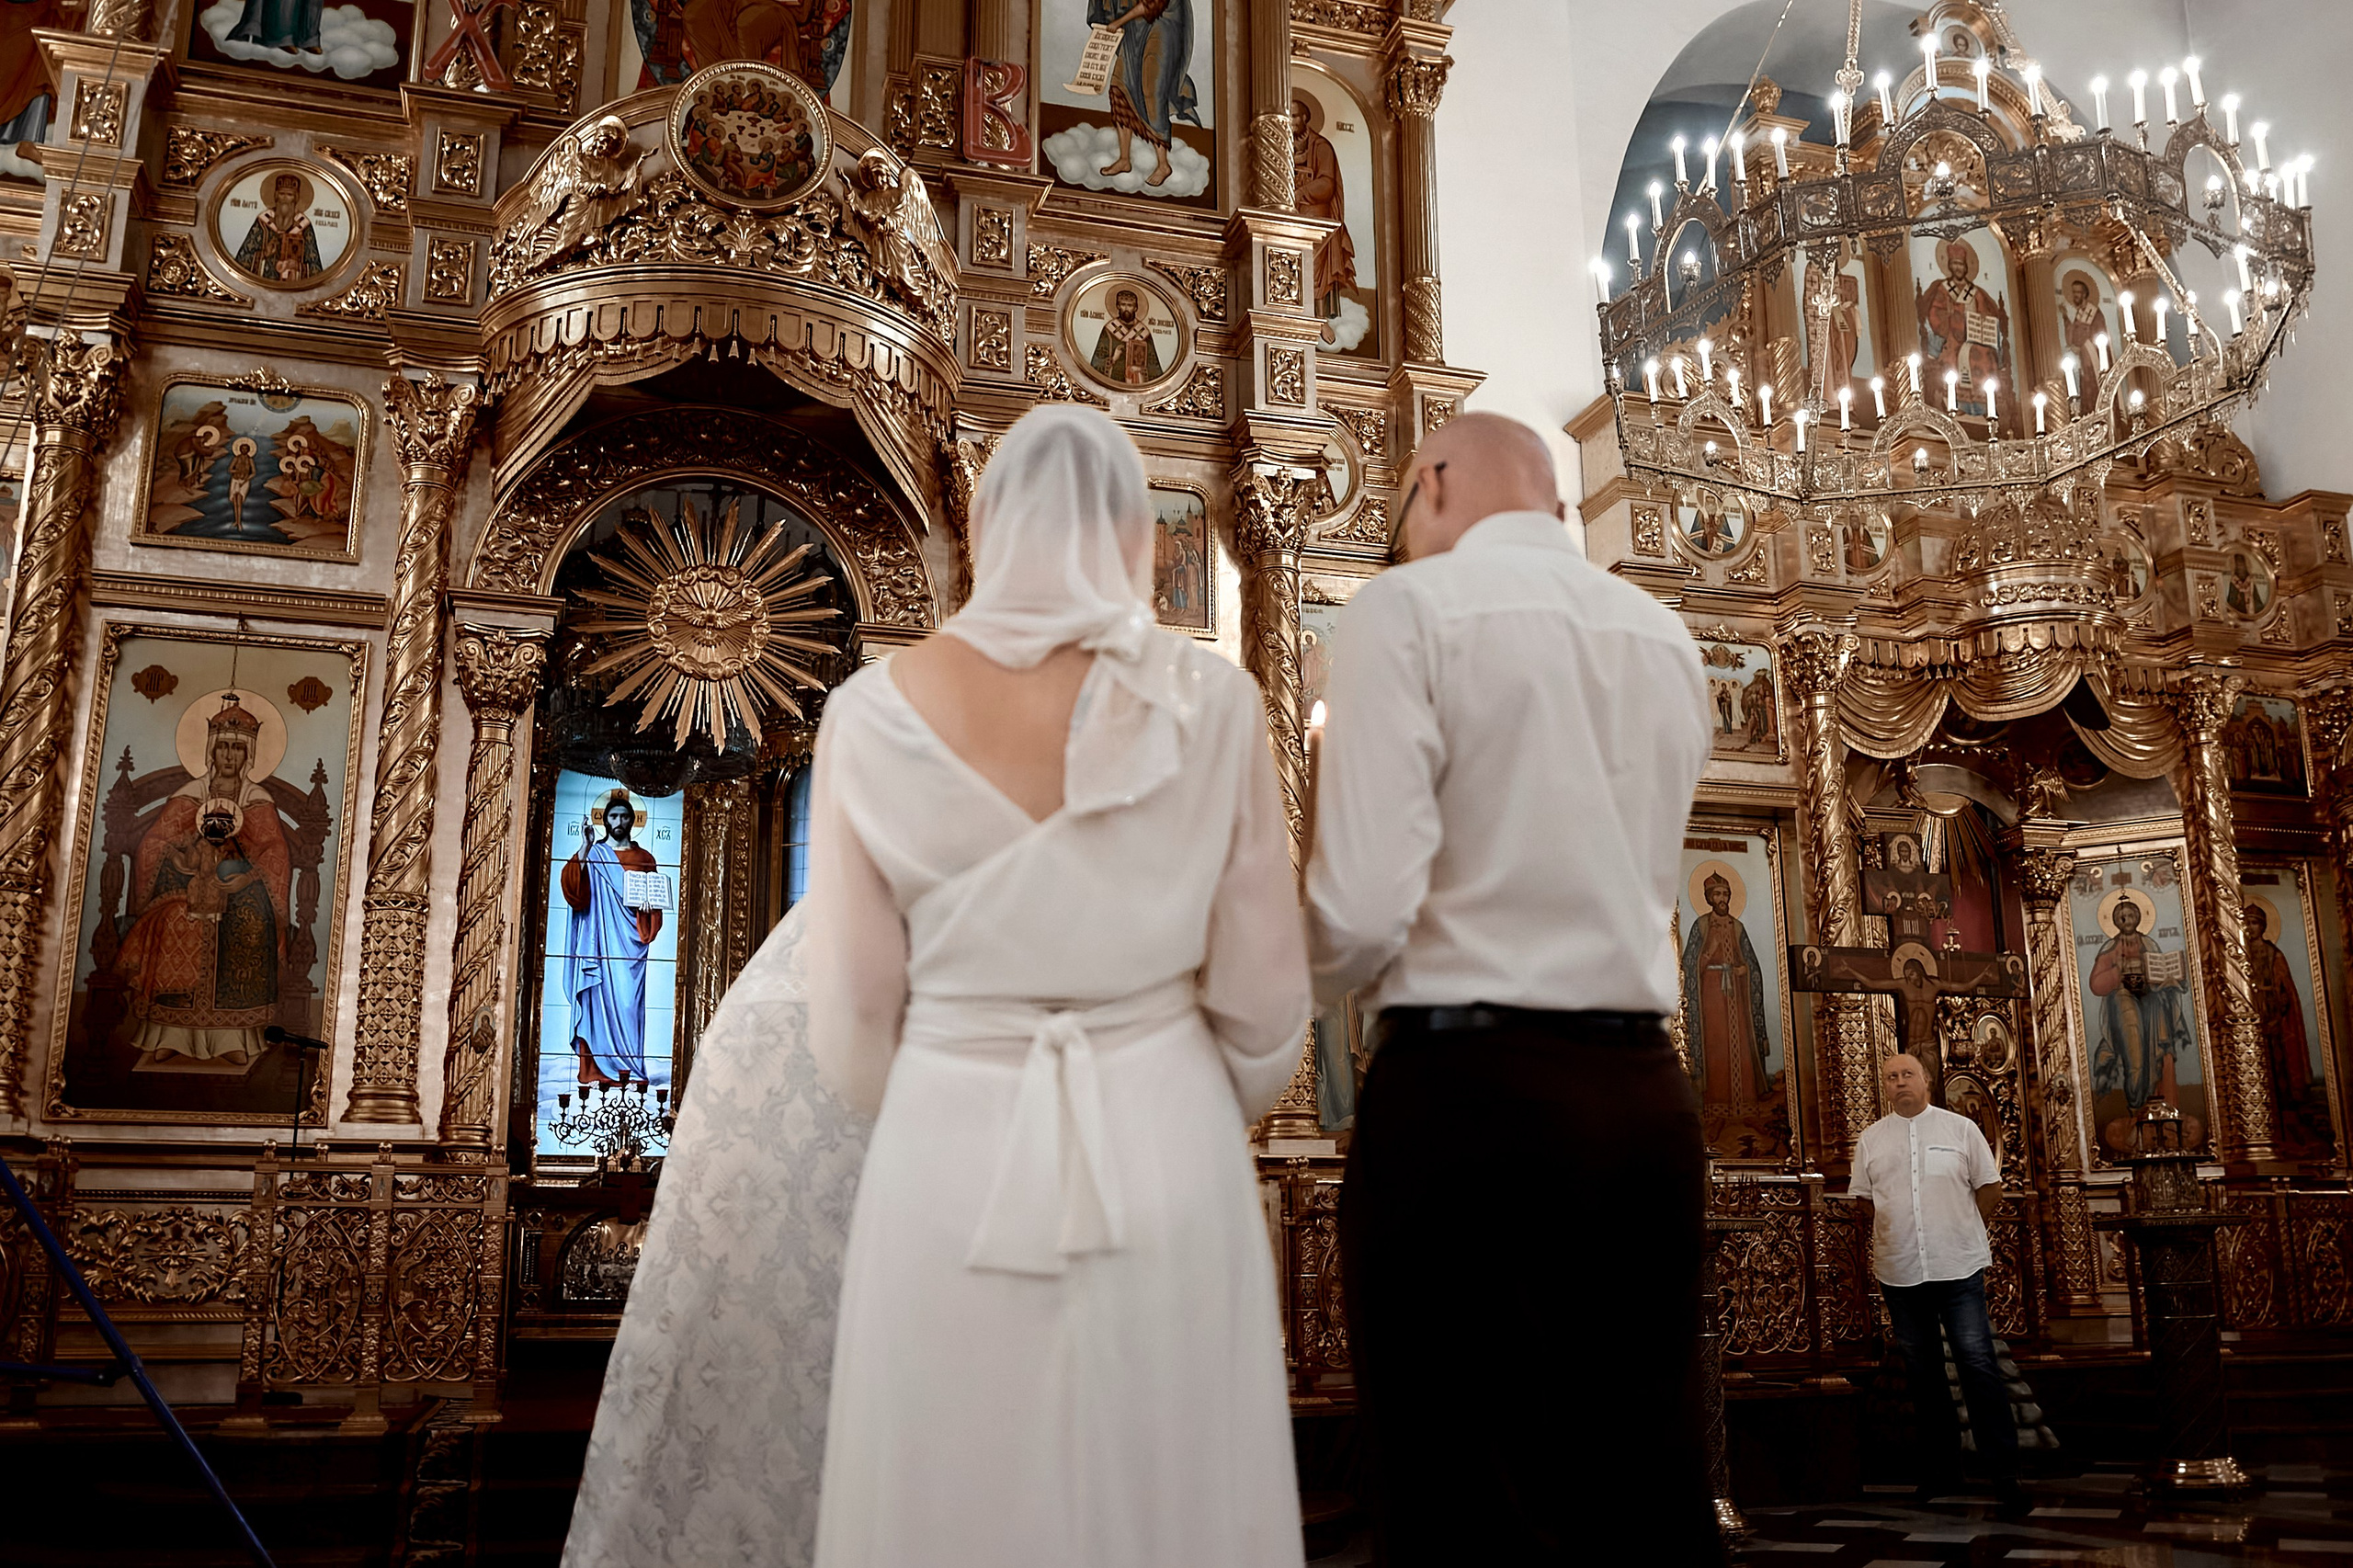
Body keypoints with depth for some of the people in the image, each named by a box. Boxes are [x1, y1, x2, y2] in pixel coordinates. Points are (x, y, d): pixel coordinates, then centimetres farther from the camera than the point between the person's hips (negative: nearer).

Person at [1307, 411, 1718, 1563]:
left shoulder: (1410, 608, -5)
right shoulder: (1666, 640, 15)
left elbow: (1364, 908, -14)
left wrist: (1327, 986, 6)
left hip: (1466, 1092, -6)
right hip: (1648, 1097, 6)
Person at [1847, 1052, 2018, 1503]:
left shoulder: (1960, 1128, 2)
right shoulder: (1871, 1138, 8)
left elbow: (1990, 1188, 6)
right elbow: (1862, 1201, 14)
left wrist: (1961, 1231, 4)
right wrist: (1892, 1237, 7)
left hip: (1959, 1267, -3)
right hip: (1900, 1273, 3)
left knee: (1978, 1365, -6)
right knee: (1922, 1372, 10)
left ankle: (2003, 1466, 3)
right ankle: (1939, 1466, 19)